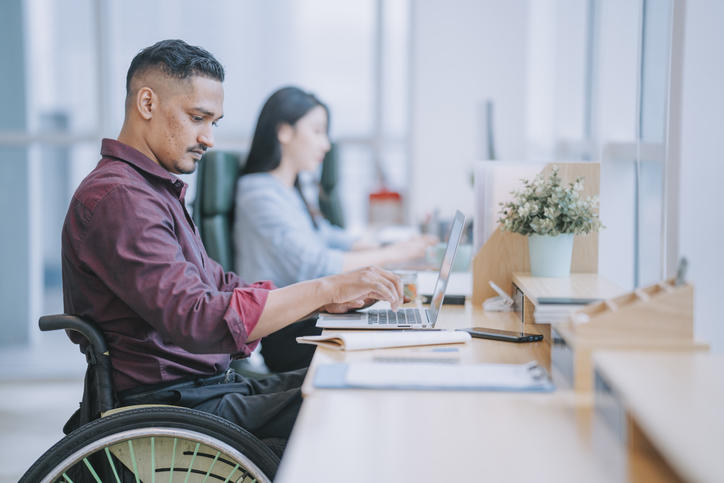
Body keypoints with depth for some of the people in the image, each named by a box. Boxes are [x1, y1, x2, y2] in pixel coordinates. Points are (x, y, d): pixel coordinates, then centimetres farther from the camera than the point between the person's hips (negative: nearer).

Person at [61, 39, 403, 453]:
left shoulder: (157, 190, 19)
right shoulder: (117, 197, -17)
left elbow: (220, 286, 19)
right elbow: (197, 321, -28)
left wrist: (323, 300, 5)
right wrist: (326, 289, -24)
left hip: (207, 386, 10)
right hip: (175, 408, -10)